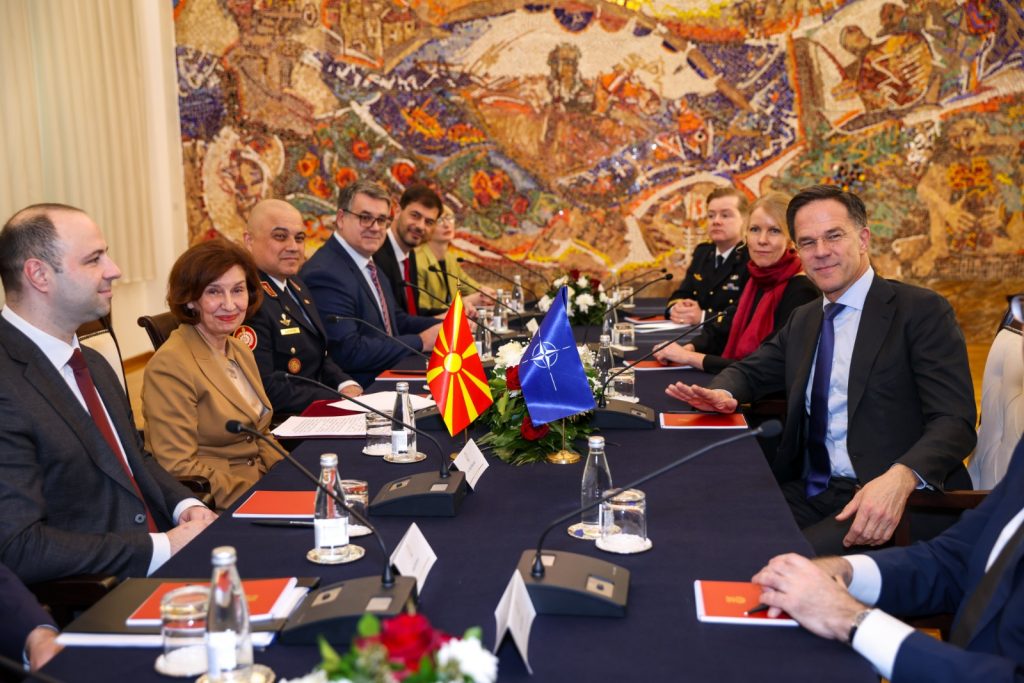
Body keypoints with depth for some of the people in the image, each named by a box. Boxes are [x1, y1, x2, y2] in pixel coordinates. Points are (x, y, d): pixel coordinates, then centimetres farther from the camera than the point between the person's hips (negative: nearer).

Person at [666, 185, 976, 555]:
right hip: (809, 493, 6)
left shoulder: (922, 310, -4)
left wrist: (900, 478, -32)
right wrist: (723, 394, 0)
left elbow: (955, 421, -12)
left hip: (890, 500, -6)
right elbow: (750, 370, 26)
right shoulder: (803, 319, 17)